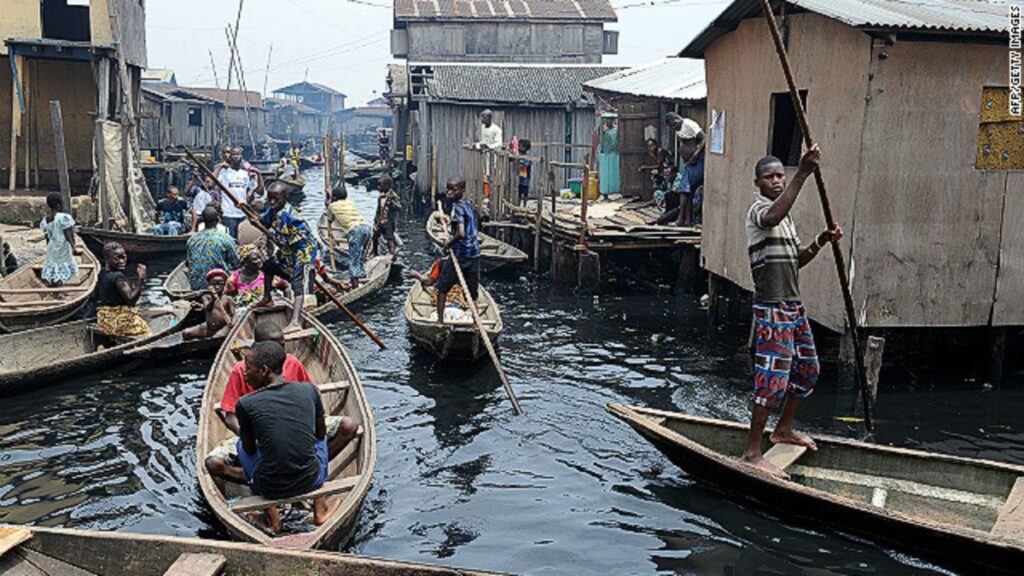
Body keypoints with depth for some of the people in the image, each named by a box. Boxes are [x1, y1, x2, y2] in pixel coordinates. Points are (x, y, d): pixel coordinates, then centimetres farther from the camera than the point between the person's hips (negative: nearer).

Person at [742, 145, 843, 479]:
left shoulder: (785, 216, 18)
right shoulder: (759, 210, -12)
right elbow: (773, 217, -39)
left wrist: (820, 243, 6)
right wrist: (803, 174, -43)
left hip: (793, 305, 10)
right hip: (772, 307, -10)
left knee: (807, 370, 19)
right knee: (773, 378, -11)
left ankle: (784, 430, 36)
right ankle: (752, 453, -5)